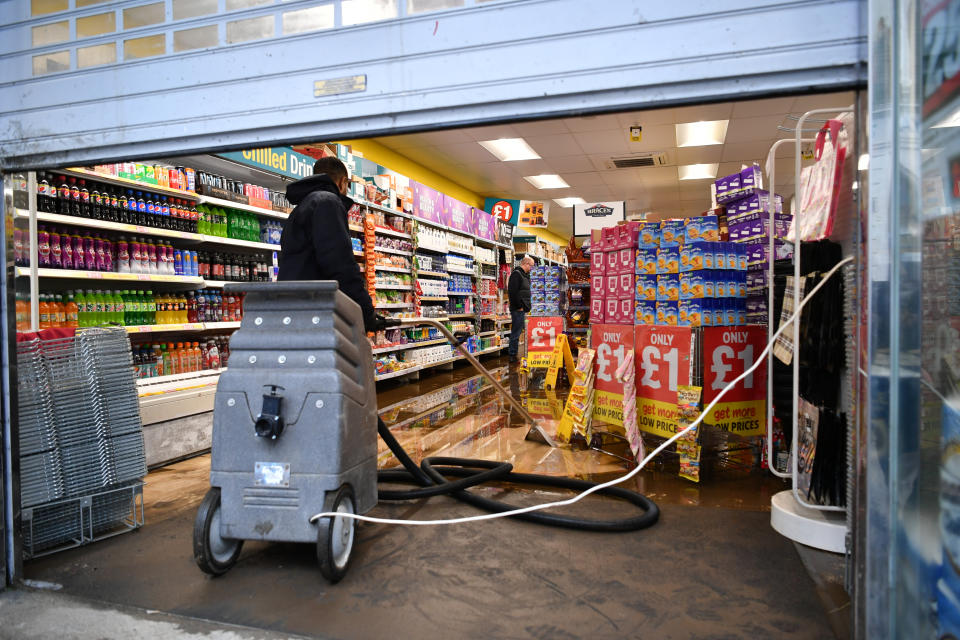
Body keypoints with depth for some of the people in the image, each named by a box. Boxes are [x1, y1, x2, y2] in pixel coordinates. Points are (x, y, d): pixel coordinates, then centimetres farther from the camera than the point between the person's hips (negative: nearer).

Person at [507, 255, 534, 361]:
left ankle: (512, 353, 19)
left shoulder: (525, 275, 19)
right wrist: (519, 306, -17)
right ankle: (513, 355, 0)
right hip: (518, 309, -10)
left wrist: (527, 307, 17)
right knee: (516, 332, -5)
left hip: (523, 309, 10)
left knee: (517, 331, 13)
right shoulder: (516, 274, -12)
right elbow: (512, 292, -21)